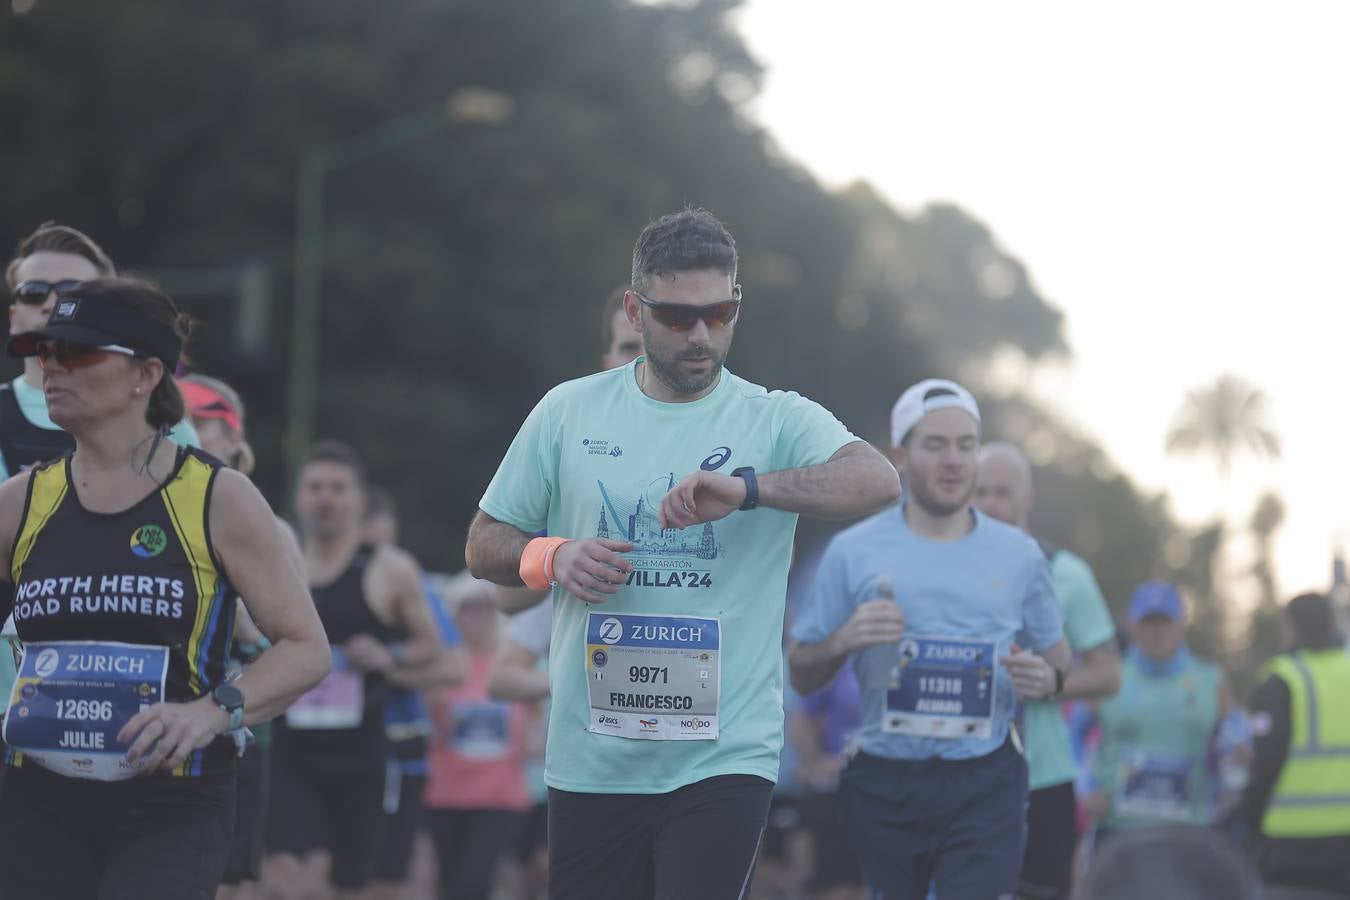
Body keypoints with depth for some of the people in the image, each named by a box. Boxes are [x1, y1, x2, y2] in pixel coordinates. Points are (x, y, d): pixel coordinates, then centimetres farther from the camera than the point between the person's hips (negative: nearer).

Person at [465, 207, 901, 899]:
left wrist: (745, 488, -33)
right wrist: (553, 558, -10)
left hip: (724, 758, -2)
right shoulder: (569, 412, 8)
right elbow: (483, 545, 13)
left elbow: (879, 482, -19)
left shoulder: (778, 420, 1)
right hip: (590, 757, 3)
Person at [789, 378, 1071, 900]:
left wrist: (1046, 678, -7)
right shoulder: (853, 552, 3)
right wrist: (843, 641, -14)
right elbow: (802, 676, 7)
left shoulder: (1019, 555, 7)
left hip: (984, 785, 0)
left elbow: (1056, 655, 17)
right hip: (885, 784, 0)